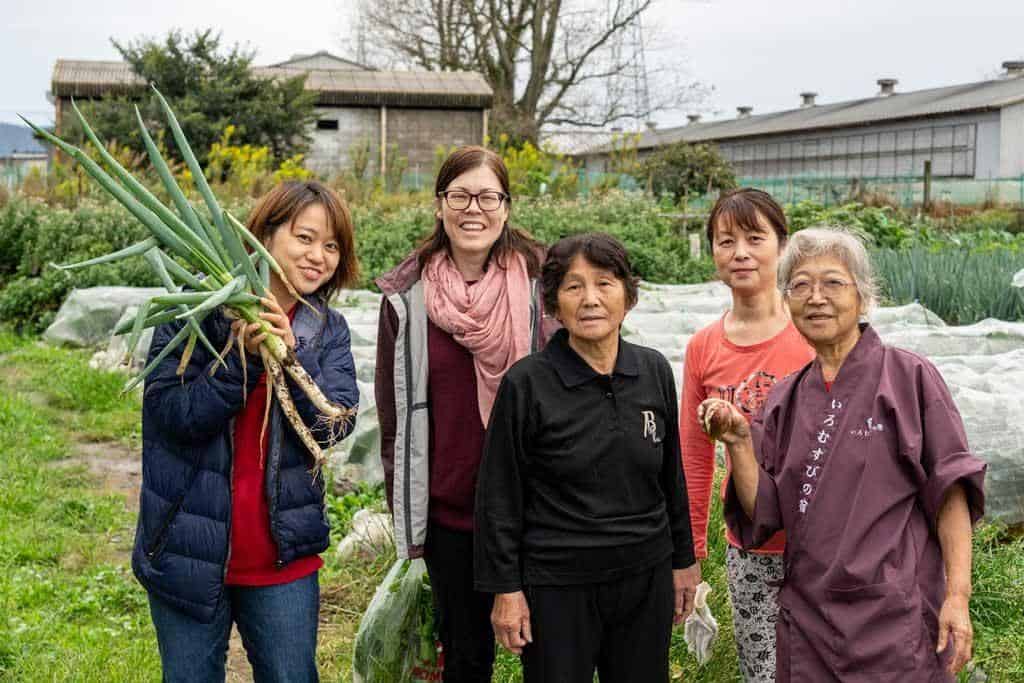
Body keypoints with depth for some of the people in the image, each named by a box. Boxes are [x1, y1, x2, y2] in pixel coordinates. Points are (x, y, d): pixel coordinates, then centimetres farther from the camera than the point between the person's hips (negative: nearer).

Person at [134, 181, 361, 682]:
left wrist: (293, 355, -21)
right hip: (189, 552, -2)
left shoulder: (327, 330, 4)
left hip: (284, 560, 2)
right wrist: (242, 356, -25)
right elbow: (172, 415, -14)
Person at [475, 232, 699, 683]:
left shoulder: (655, 371, 2)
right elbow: (499, 496, -6)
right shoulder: (526, 383, -11)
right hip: (558, 588, -4)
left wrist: (683, 561, 14)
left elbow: (671, 476, 12)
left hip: (647, 579, 4)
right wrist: (505, 589, -7)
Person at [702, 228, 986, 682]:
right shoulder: (785, 399, 8)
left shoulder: (909, 379, -6)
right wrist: (739, 443, -9)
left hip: (896, 622, -4)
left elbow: (949, 493, -7)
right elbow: (763, 515, 4)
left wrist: (957, 595, -14)